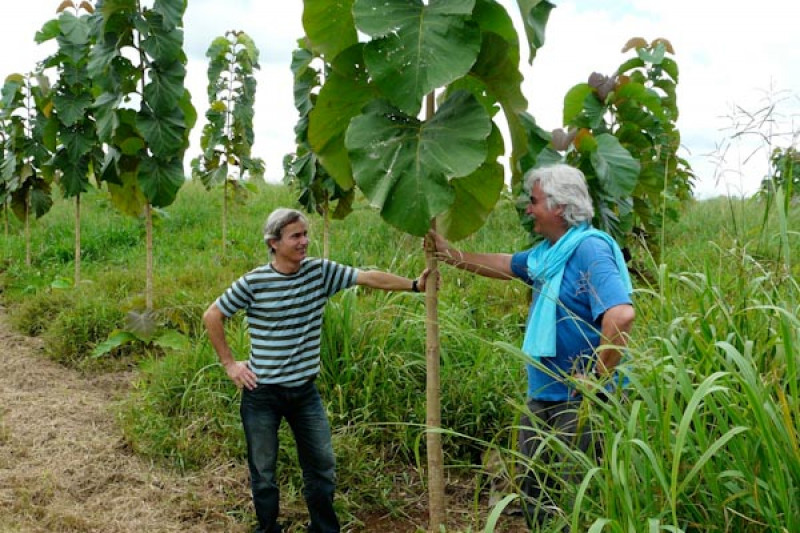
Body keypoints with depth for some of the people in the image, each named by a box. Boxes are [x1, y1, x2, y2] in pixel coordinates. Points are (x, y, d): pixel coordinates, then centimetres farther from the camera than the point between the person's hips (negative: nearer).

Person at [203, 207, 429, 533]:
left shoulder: (321, 272, -4)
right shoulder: (254, 282, -11)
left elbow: (369, 278, -11)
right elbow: (212, 316, -2)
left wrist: (415, 285, -21)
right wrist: (229, 363, -4)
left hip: (304, 390, 3)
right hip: (262, 392, -3)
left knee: (321, 465, 12)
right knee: (263, 471, 11)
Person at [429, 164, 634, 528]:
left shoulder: (589, 249, -21)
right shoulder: (548, 251, 9)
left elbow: (621, 315, -33)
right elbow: (503, 265, 25)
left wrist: (599, 378, -25)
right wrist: (450, 255, 22)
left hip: (580, 400, -9)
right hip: (543, 395, 9)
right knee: (535, 487, 20)